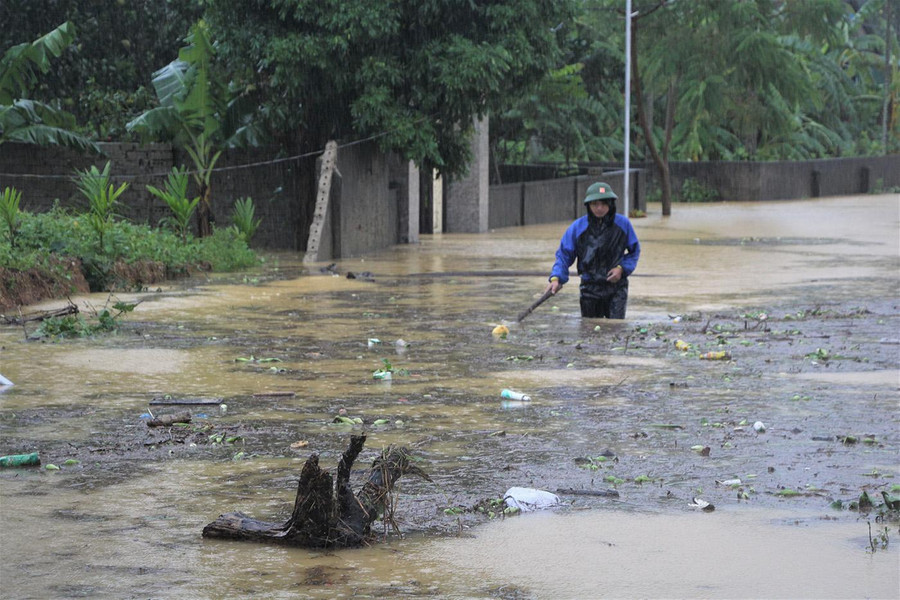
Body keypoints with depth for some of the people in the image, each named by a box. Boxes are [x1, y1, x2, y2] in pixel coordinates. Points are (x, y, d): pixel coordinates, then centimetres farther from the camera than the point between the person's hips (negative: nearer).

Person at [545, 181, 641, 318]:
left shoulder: (623, 224, -3)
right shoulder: (577, 227, -6)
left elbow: (634, 251, 10)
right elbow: (564, 255, -2)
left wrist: (622, 268, -7)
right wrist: (556, 278, -18)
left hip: (616, 287, -1)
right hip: (590, 289, 1)